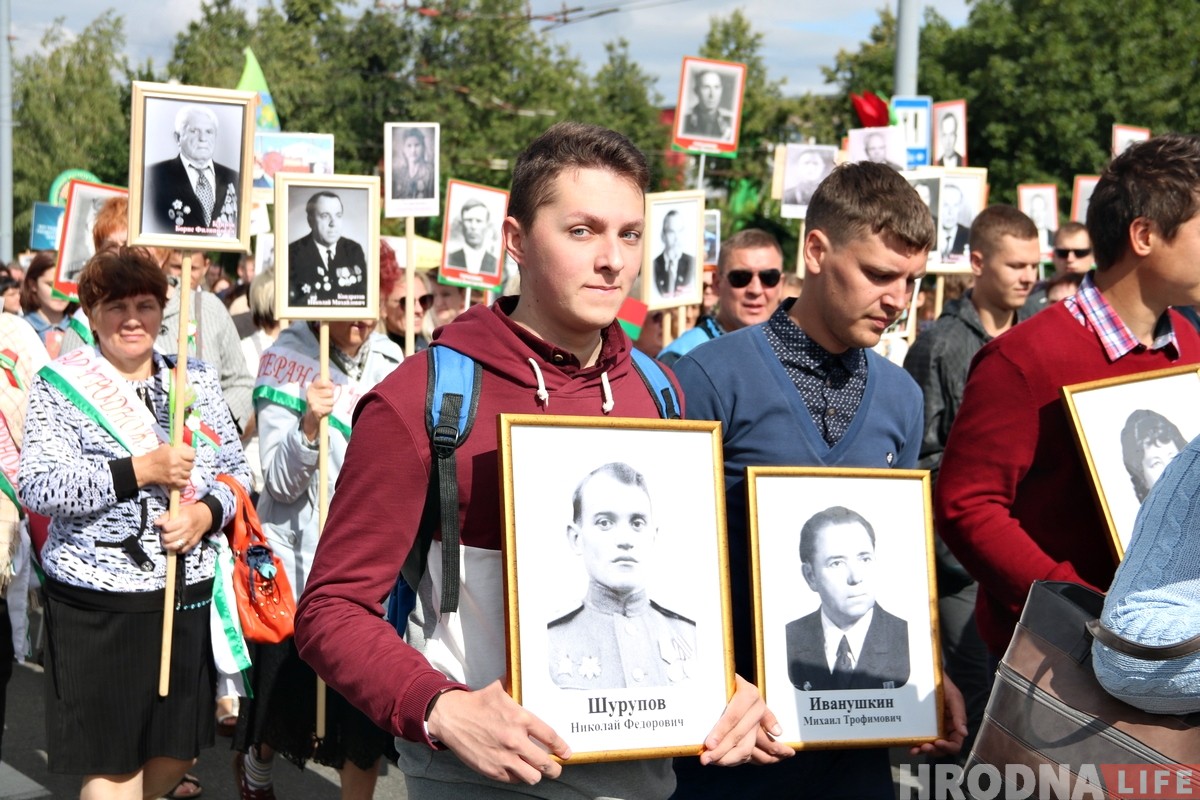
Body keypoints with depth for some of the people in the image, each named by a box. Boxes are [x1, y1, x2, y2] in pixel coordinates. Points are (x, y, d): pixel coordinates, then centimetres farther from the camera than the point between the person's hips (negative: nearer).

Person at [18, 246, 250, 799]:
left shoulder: (196, 380, 8)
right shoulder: (59, 385, -5)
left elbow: (236, 469, 11)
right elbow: (37, 488, -14)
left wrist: (207, 511, -11)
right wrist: (139, 470, -21)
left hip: (190, 594, 5)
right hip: (98, 605, -4)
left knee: (179, 749, 13)